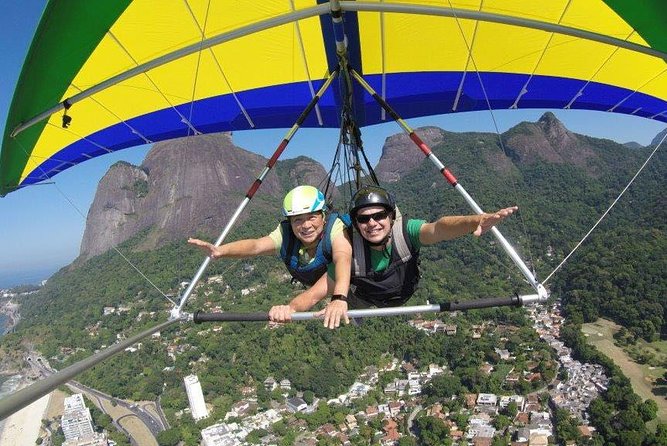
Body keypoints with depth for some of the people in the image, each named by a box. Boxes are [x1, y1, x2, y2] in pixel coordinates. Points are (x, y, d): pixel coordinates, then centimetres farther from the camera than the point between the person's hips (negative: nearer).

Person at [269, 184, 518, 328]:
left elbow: (438, 228, -59)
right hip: (360, 308, 0)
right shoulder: (352, 254, -38)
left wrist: (476, 221, -80)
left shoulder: (406, 232, -38)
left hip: (399, 302, 1)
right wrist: (290, 308, -63)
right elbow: (314, 294, -41)